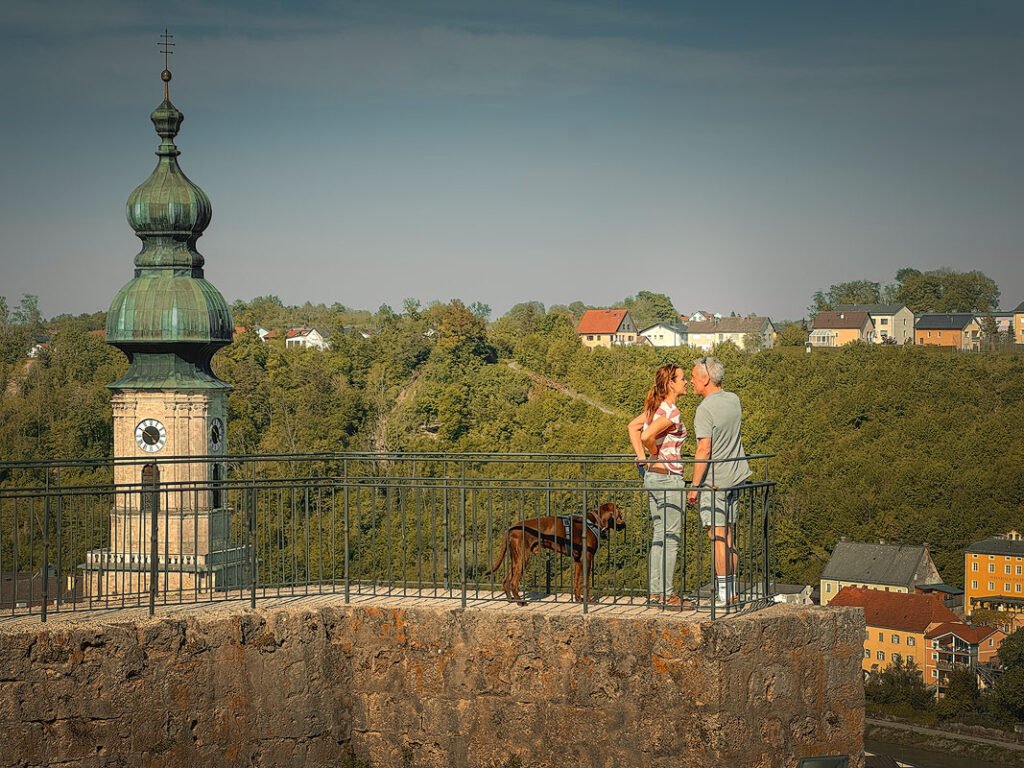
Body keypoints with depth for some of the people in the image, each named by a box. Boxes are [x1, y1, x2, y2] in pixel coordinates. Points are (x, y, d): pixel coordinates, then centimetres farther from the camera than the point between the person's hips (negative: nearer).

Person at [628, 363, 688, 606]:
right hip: (669, 478, -9)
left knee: (659, 536, 15)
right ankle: (666, 593, 2)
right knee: (671, 539, -2)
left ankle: (655, 590, 18)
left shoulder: (656, 407, 9)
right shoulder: (671, 412, -18)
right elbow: (647, 436, -29)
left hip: (652, 476, 9)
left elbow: (633, 427, 16)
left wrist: (643, 458, 10)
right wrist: (656, 456, -11)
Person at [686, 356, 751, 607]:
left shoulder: (705, 409, -18)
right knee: (729, 536, 13)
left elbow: (704, 450, -21)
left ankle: (724, 594, -3)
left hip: (714, 480, -8)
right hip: (735, 476, 8)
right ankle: (732, 591, 17)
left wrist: (694, 485, -16)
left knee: (718, 536, -4)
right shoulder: (733, 400, 6)